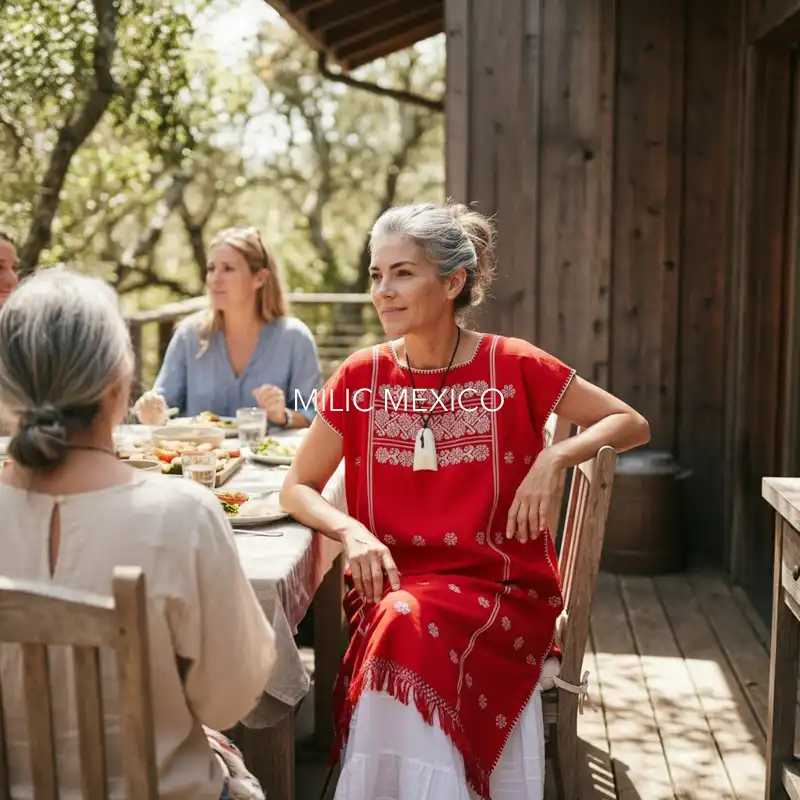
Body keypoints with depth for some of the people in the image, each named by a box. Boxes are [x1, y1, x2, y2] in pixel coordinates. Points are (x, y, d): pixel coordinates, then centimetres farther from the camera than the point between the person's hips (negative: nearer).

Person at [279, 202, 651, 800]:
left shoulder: (514, 367, -5)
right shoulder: (361, 375, 1)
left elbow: (632, 424, 3)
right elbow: (298, 488, 6)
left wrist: (555, 458, -15)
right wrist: (351, 531, -14)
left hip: (502, 587, -1)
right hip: (393, 585, 2)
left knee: (411, 627, -31)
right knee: (401, 628, -31)